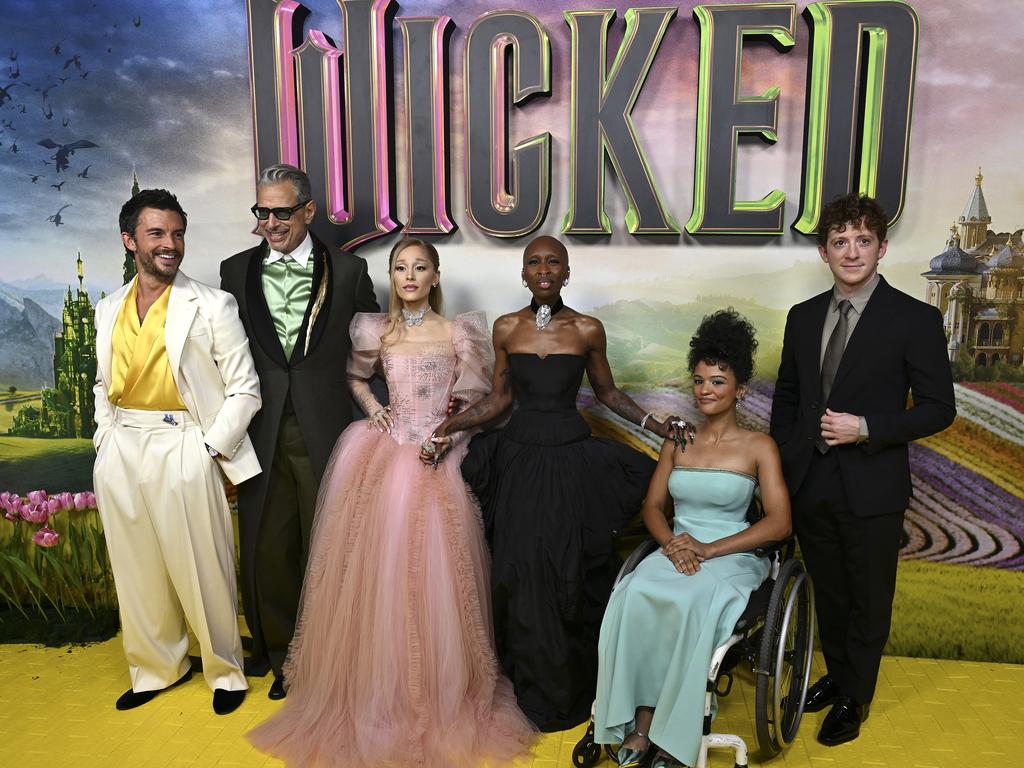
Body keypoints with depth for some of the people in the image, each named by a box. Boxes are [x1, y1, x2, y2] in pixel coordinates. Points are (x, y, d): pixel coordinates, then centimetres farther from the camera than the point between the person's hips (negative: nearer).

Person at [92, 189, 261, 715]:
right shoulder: (109, 310, 11)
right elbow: (104, 386, 19)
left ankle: (225, 672, 24)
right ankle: (156, 670, 34)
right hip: (119, 455, 5)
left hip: (184, 452, -5)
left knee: (203, 572, 3)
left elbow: (244, 389, -5)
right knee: (136, 573, 14)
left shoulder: (211, 306, -4)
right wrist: (105, 443, 8)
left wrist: (210, 447, -11)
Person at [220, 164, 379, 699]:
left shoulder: (348, 271, 0)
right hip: (261, 434, 2)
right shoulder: (235, 271, 6)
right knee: (265, 549, 11)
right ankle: (280, 653, 33)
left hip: (324, 432, -2)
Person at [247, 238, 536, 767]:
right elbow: (353, 376, 23)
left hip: (438, 462, -1)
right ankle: (380, 690, 17)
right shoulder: (378, 331, 7)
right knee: (381, 573, 1)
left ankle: (441, 692, 15)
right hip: (387, 457, 2)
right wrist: (372, 408, 6)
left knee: (433, 574, -2)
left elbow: (474, 396, 8)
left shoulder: (458, 332, 3)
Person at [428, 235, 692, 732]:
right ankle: (537, 686, 27)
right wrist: (451, 426, -3)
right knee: (521, 572, 4)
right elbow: (501, 397, 8)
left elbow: (607, 392, 10)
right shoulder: (506, 328, 2)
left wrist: (653, 424, -2)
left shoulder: (588, 330, -2)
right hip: (520, 457, 2)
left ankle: (576, 684, 26)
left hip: (572, 457, -1)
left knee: (573, 571, 3)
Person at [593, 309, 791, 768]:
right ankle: (640, 725, -24)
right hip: (676, 551, 3)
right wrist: (672, 542, -9)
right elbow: (653, 505, 14)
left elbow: (779, 522, -6)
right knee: (634, 596, -30)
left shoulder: (759, 447, 2)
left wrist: (709, 548, -15)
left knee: (693, 602, -36)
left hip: (733, 557, -3)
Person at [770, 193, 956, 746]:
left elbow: (938, 408, -8)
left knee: (868, 601, 13)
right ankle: (836, 674, 42)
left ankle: (854, 698, 32)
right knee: (828, 594, 20)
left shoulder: (915, 320, -9)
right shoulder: (803, 316, 5)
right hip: (808, 485, 4)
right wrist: (780, 465, 5)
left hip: (871, 490, -4)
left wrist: (866, 428, -20)